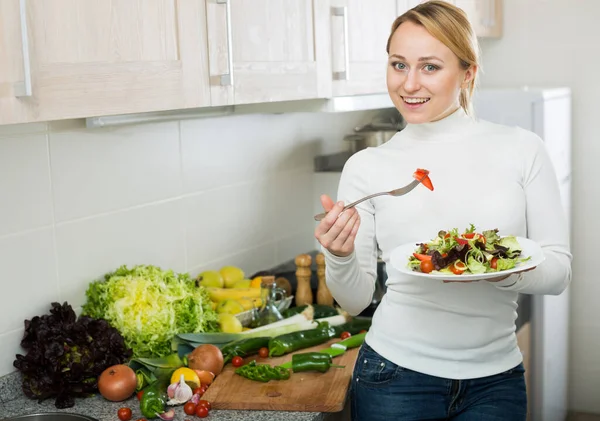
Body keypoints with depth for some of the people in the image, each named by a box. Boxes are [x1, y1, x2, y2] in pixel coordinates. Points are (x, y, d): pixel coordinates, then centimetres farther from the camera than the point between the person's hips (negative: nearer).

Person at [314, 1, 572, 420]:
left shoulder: (521, 149, -3)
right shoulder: (366, 167, -3)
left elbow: (560, 270, 0)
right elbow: (355, 301, -1)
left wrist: (509, 273, -21)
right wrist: (340, 257, -21)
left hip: (495, 380, 1)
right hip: (396, 375, 0)